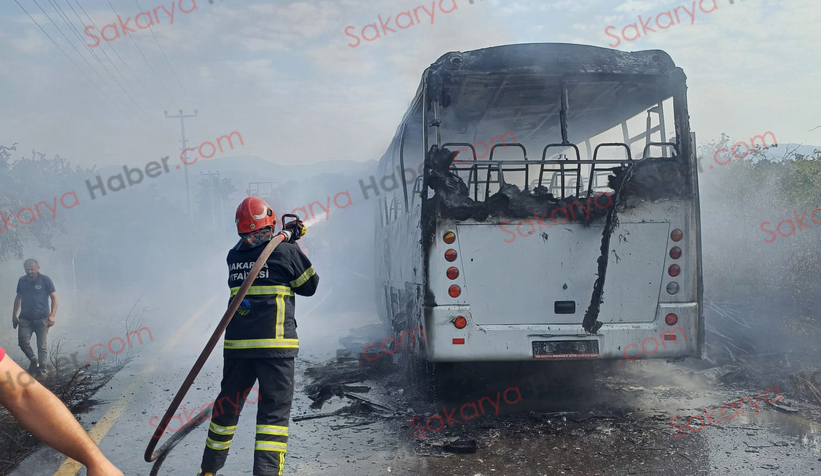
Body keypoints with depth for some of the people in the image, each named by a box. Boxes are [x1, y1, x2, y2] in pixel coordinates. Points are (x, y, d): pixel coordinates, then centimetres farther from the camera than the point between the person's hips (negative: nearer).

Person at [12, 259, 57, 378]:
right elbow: (18, 298, 19)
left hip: (42, 319, -3)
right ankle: (33, 360, 16)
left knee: (42, 345, -2)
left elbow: (54, 297, -2)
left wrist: (52, 315, -11)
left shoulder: (45, 280, -3)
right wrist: (14, 315, 17)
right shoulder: (22, 281, 9)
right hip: (25, 318, 3)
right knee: (22, 341, -9)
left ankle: (42, 368, 8)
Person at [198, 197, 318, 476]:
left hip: (236, 344, 5)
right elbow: (310, 286, 6)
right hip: (274, 344, -5)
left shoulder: (234, 256, 9)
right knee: (275, 410, -2)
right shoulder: (285, 252, -5)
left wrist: (286, 239, 26)